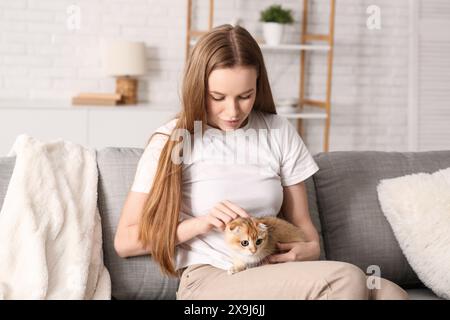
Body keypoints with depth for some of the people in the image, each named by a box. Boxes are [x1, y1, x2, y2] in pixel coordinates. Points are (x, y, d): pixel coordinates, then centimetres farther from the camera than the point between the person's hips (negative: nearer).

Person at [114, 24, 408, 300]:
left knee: (390, 293, -25)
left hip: (273, 273, 4)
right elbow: (125, 241, 1)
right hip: (208, 280, -4)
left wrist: (311, 250, -8)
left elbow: (301, 222, 15)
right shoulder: (172, 140, 1)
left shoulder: (280, 132, 10)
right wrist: (200, 223, -12)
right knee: (346, 279, -28)